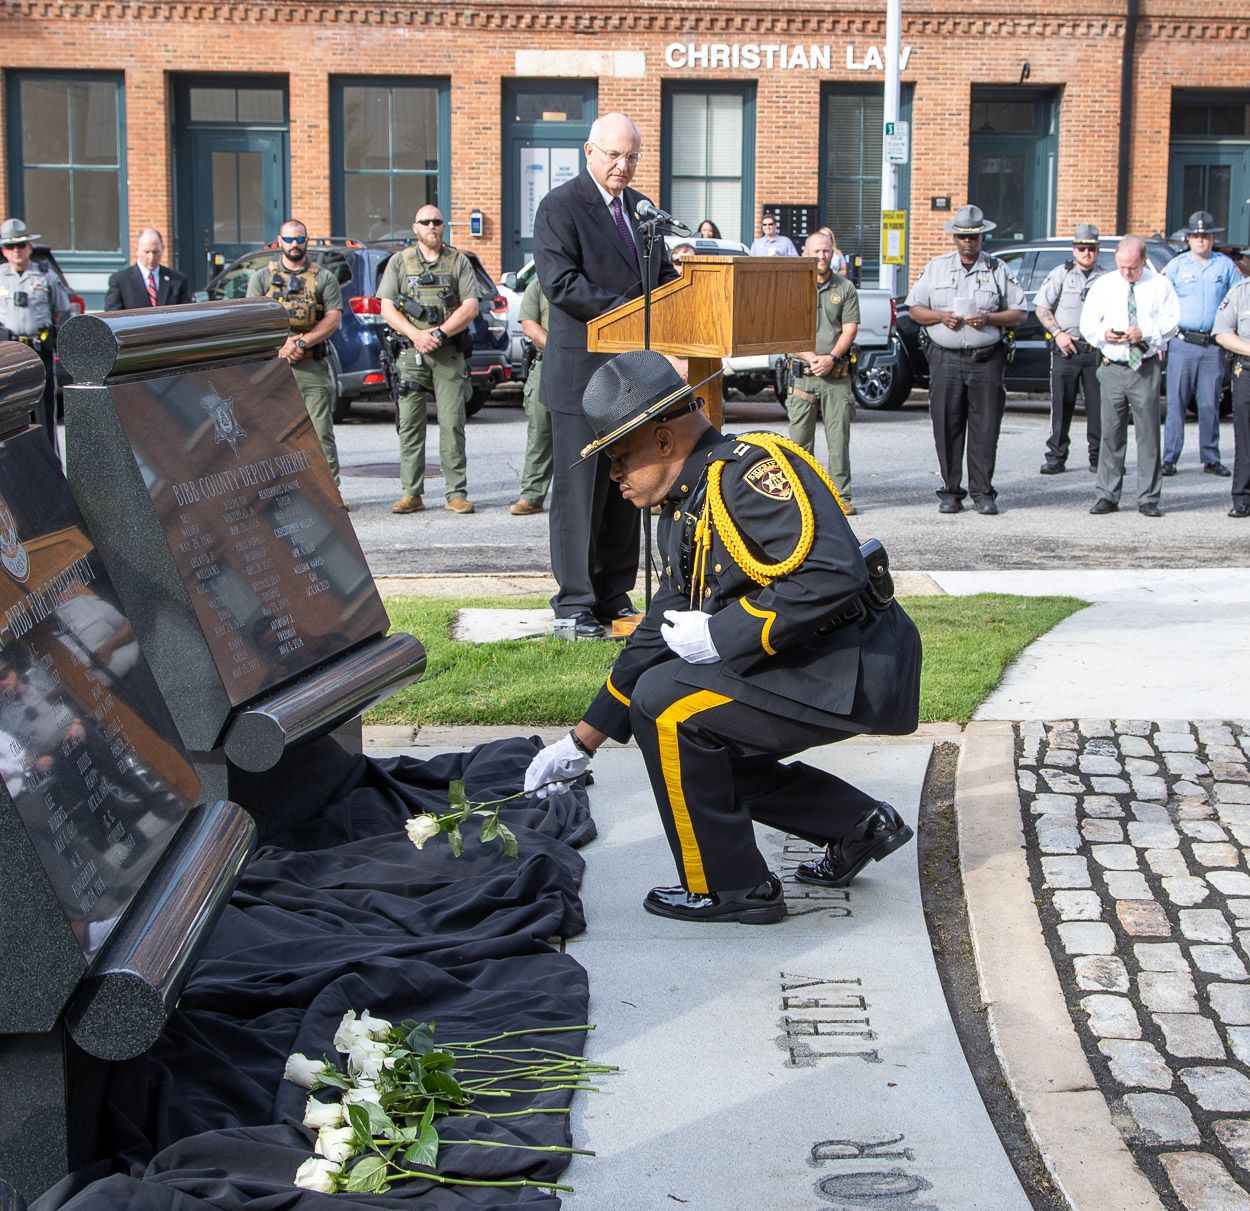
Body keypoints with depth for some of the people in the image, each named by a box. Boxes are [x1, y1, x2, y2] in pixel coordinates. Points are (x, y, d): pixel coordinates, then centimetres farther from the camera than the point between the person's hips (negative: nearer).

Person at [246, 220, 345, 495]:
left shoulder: (323, 278, 11)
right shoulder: (262, 277, 12)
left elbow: (333, 318, 0)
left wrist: (302, 342, -12)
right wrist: (282, 344, -12)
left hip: (312, 367, -1)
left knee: (321, 431, -5)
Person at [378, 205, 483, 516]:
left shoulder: (459, 261, 10)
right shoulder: (399, 261, 12)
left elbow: (470, 308, 2)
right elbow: (387, 309, 5)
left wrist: (439, 333, -11)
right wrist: (416, 335, -11)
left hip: (449, 353, -1)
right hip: (411, 352, 1)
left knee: (452, 423, -5)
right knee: (410, 424, -1)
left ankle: (456, 493, -2)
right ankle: (411, 493, 3)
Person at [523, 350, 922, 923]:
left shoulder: (751, 468, -18)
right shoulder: (683, 513, 14)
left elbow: (833, 577, -29)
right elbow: (659, 635, 20)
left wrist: (719, 635, -21)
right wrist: (580, 742, 20)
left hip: (855, 670, -10)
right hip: (810, 666, 10)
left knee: (665, 703, -16)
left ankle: (728, 887, -3)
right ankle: (856, 826, 22)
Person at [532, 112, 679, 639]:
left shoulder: (641, 208, 16)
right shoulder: (560, 206, -7)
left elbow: (662, 274, 22)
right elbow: (559, 281, -17)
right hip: (582, 372, -7)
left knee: (627, 487, 11)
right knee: (579, 490, -2)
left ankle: (614, 595, 20)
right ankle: (575, 601, 5)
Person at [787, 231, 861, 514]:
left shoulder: (845, 288, 8)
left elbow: (850, 329, 3)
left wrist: (831, 357, -12)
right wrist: (811, 357, -12)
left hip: (837, 375, 0)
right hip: (802, 373, 0)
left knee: (839, 438, -2)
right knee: (800, 439, 0)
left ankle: (841, 496, 1)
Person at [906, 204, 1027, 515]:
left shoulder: (998, 270, 7)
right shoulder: (936, 268, 11)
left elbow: (1018, 314, 6)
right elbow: (915, 309, 12)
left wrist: (988, 319, -11)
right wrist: (941, 316, -7)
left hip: (986, 359, -1)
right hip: (945, 358, 1)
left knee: (985, 428, -2)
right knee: (947, 427, 0)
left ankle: (982, 492, 5)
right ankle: (950, 492, 7)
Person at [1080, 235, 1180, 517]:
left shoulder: (1160, 285, 6)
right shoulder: (1103, 285, 11)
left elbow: (1172, 320, 0)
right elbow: (1087, 324, 10)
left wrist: (1146, 333, -16)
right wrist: (1103, 334, -11)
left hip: (1146, 368, -1)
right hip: (1113, 367, 2)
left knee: (1148, 433, -2)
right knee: (1111, 433, 2)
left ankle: (1148, 498, 2)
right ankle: (1108, 495, 8)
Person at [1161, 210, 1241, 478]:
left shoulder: (1226, 266, 8)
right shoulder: (1176, 266, 5)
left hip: (1213, 347, 1)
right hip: (1182, 343, -1)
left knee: (1210, 405, 3)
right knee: (1176, 403, -2)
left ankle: (1211, 459, 11)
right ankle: (1169, 458, 1)